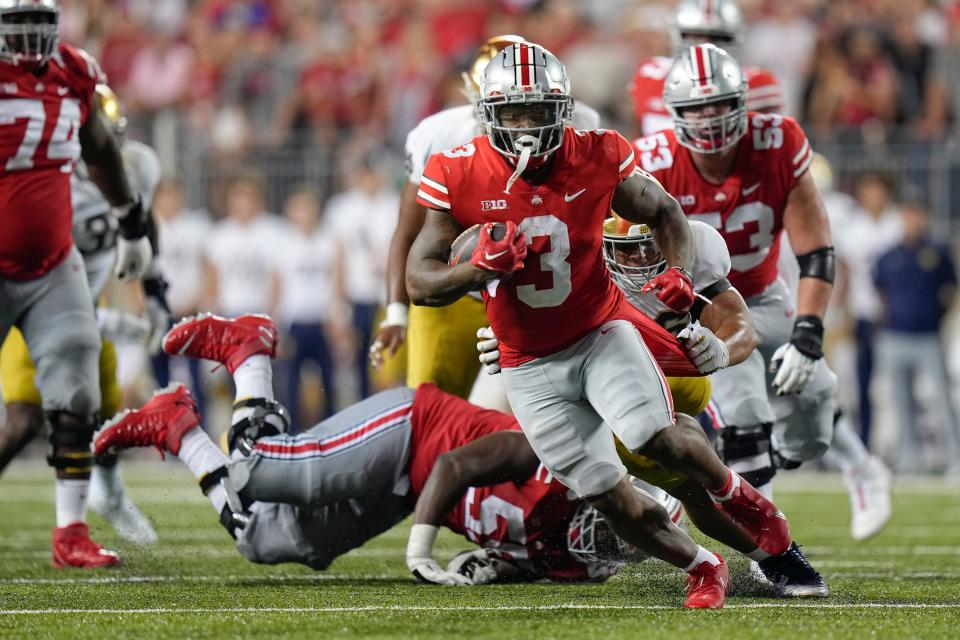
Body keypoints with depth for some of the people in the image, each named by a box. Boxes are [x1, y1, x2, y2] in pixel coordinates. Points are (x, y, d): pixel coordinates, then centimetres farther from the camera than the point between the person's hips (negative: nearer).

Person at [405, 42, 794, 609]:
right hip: (531, 366, 1)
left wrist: (680, 271, -14)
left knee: (659, 438, -25)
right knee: (613, 499, -2)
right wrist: (482, 266, -31)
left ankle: (733, 493, 8)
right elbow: (419, 283, -12)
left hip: (601, 333, -1)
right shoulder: (458, 178, -14)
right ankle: (703, 568, 22)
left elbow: (663, 213, 6)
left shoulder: (596, 159, -12)